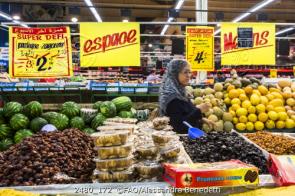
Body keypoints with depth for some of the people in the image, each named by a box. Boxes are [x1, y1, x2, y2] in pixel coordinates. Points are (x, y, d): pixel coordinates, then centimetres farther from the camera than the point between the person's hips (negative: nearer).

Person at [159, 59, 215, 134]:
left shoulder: (180, 92, 8)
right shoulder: (172, 96, -20)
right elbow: (179, 126, -24)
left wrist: (202, 119, 12)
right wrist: (199, 110, -21)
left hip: (191, 133, 9)